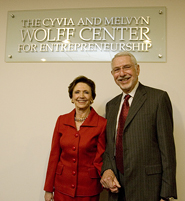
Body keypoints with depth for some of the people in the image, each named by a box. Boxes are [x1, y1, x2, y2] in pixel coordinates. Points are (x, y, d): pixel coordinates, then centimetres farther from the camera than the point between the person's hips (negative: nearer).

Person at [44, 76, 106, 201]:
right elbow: (54, 155, 2)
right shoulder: (62, 120, 0)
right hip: (62, 187, 3)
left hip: (88, 189, -2)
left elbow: (100, 160, -5)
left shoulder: (102, 123, -10)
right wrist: (48, 189, 4)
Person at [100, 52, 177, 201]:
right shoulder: (111, 105, 10)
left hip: (147, 187, -5)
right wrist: (107, 169, -6)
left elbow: (167, 147, -10)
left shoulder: (158, 97, -8)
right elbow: (109, 144, 13)